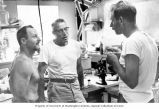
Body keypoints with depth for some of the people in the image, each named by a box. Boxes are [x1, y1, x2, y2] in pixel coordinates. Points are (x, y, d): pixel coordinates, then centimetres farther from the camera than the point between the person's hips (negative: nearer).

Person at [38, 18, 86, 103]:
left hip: (75, 86, 4)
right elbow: (40, 74, -11)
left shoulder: (76, 45, 4)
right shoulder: (47, 49, -11)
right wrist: (42, 98, -14)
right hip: (58, 88, -4)